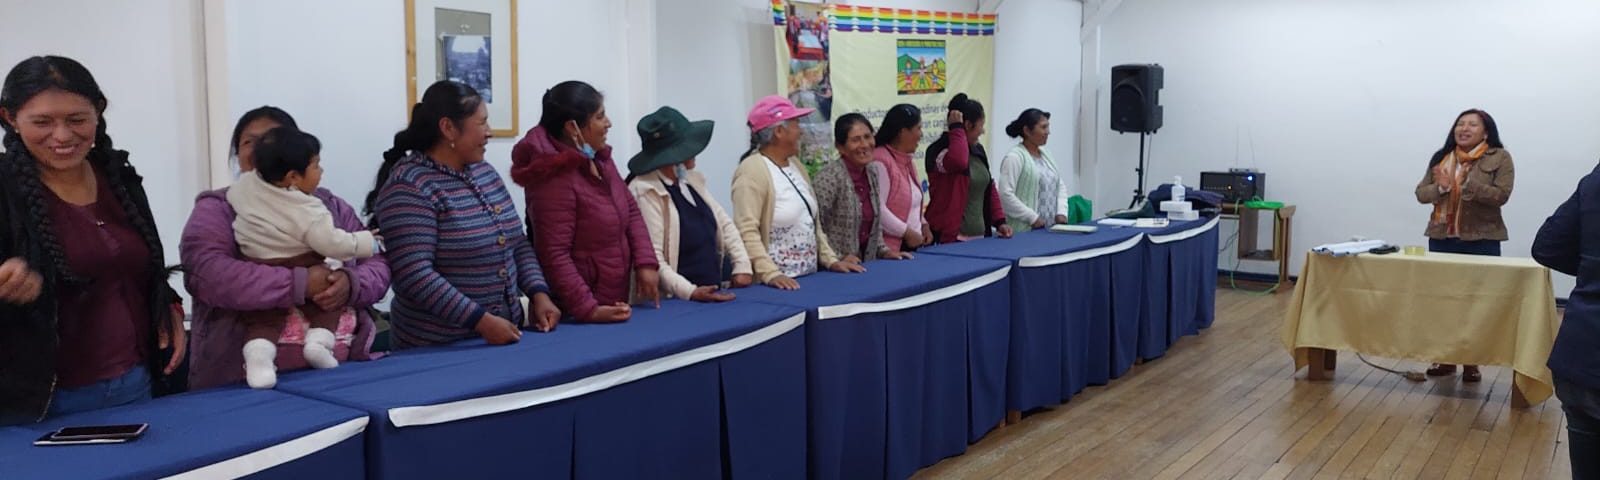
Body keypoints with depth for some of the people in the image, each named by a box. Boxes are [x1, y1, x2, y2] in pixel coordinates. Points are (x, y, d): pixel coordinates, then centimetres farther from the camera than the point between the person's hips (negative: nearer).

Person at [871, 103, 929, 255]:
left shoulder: (908, 162, 13)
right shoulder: (880, 162, -15)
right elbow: (877, 209, -22)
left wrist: (922, 225, 7)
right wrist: (907, 233, -16)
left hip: (913, 244, 8)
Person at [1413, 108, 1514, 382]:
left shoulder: (1499, 158, -2)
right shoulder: (1441, 157, 9)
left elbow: (1501, 195, -12)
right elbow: (1421, 193, 6)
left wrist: (1469, 185, -24)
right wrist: (1440, 188, -14)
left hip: (1481, 240, -4)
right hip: (1442, 237, 4)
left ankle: (1472, 363, 10)